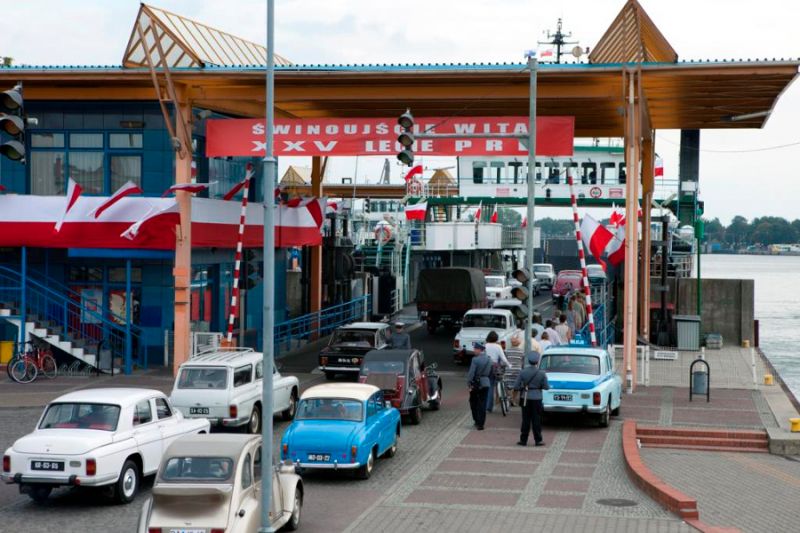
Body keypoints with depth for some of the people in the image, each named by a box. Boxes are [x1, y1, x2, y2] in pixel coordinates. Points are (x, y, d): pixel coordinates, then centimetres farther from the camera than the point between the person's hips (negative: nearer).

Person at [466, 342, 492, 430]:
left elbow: (471, 373, -17)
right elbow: (490, 373, 11)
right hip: (485, 384, 5)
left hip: (476, 384, -5)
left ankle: (476, 421, 19)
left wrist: (469, 384, -12)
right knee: (482, 404, 5)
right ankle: (481, 424, 5)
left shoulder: (475, 359, -16)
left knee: (473, 403, 14)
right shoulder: (489, 359, 4)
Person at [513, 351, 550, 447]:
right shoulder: (542, 374, -10)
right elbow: (546, 387, -6)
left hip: (525, 398, 1)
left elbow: (516, 387, -7)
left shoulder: (523, 373, -7)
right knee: (536, 420, 7)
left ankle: (523, 440, 12)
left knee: (525, 420, 9)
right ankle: (538, 440, 10)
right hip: (536, 398, -1)